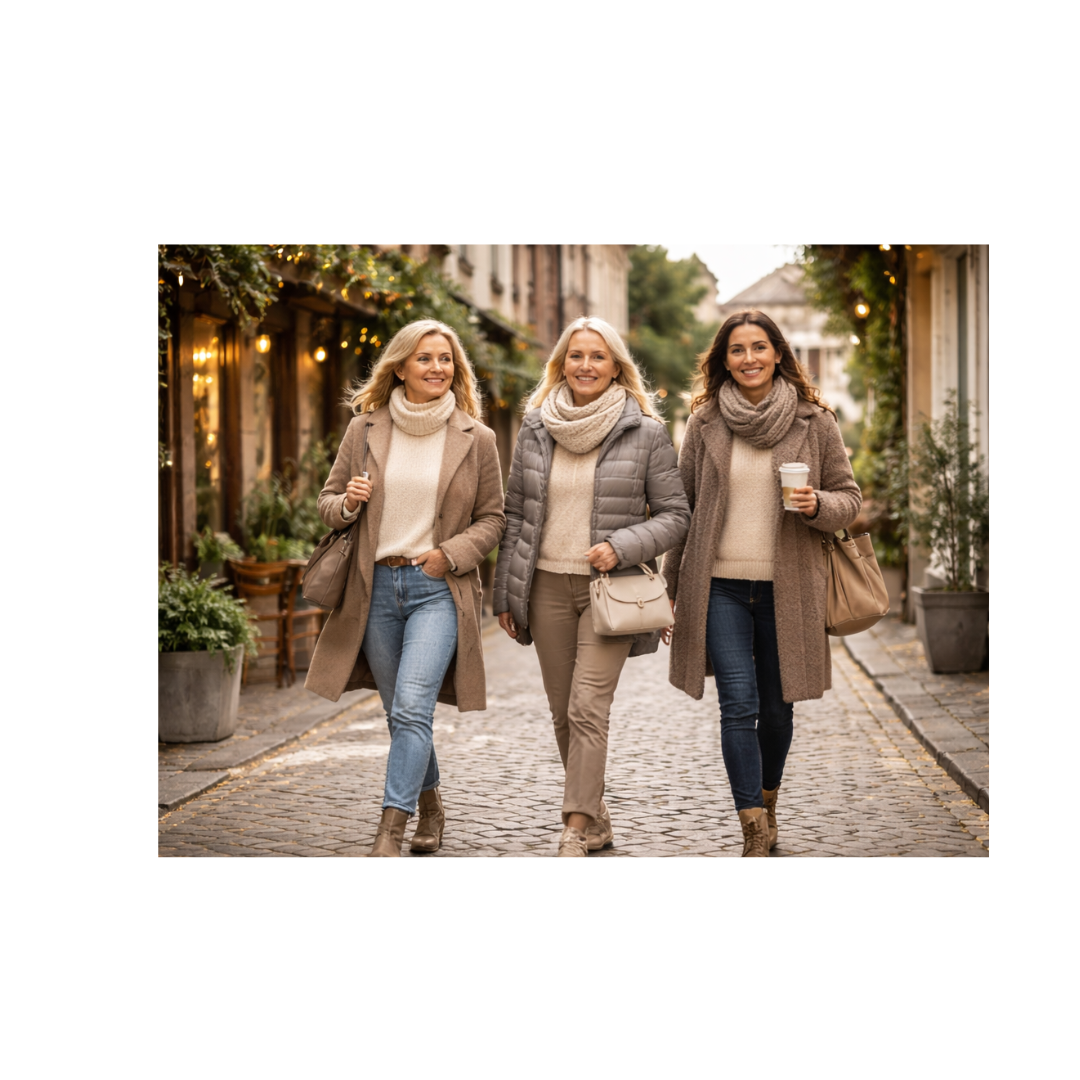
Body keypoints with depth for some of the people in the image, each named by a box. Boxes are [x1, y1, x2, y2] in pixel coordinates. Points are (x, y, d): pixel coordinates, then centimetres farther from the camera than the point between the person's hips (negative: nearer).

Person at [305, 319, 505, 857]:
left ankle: (388, 833, -15)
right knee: (400, 715, 13)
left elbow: (493, 517, 7)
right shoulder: (364, 430, 5)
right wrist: (347, 502, -11)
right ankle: (431, 809, 34)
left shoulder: (476, 439, 1)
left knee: (411, 709, -17)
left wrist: (452, 553, -9)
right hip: (377, 587, 3)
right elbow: (328, 500, 12)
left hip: (438, 589, -3)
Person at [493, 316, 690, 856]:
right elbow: (515, 513, 12)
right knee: (563, 713, 9)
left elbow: (674, 512, 0)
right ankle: (597, 821, 24)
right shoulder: (535, 427, 7)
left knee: (587, 710, -14)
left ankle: (575, 831, -12)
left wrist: (622, 547, -16)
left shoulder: (645, 432, -3)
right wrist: (505, 593, 10)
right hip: (547, 585, 4)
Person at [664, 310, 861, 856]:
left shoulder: (813, 421, 2)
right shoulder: (705, 422, 4)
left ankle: (767, 804, 34)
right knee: (738, 707, -9)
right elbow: (682, 505, 10)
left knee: (777, 707, 10)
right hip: (720, 586, 0)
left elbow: (850, 497, 7)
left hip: (787, 588, 1)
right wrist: (674, 584, 10)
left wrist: (817, 504, -16)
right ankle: (755, 833, -7)